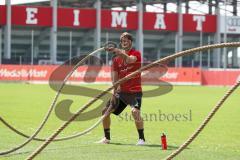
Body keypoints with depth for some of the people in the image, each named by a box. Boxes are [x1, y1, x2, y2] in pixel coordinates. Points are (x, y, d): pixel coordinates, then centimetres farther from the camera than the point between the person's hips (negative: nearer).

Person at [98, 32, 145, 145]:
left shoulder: (136, 54, -5)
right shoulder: (116, 59, 9)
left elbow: (129, 59, -29)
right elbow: (115, 77, 8)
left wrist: (118, 51, -44)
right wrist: (114, 92, -4)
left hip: (135, 91, -6)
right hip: (121, 91, 6)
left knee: (135, 111, -28)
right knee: (106, 111, 4)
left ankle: (141, 138, -14)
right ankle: (107, 138, 20)